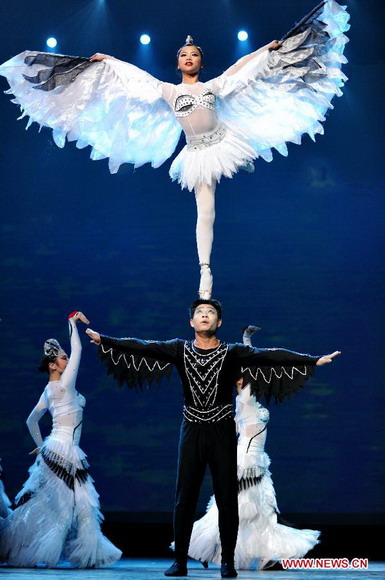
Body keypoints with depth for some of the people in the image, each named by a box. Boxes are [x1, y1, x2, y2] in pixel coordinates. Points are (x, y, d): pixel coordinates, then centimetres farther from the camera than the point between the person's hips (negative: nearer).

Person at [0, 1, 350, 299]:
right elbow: (137, 74, 8)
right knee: (205, 211, -5)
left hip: (225, 142, 2)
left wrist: (269, 49, 9)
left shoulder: (213, 86, 6)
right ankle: (206, 271, -3)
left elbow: (240, 67, 8)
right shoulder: (169, 92, 5)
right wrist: (108, 61, 11)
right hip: (199, 154, -2)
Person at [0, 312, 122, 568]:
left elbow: (31, 420, 21)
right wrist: (73, 323, -5)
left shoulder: (49, 390, 13)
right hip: (63, 452, -9)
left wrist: (41, 445, 26)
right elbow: (78, 350, -12)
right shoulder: (64, 385, -11)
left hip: (55, 451, 9)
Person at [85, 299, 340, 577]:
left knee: (227, 497, 2)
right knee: (185, 496, 2)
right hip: (192, 431, 1)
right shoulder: (180, 349, 3)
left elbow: (269, 355, -11)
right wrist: (104, 340, -11)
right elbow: (144, 347, -3)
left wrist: (313, 360, -19)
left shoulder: (233, 353, -2)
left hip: (223, 431, -1)